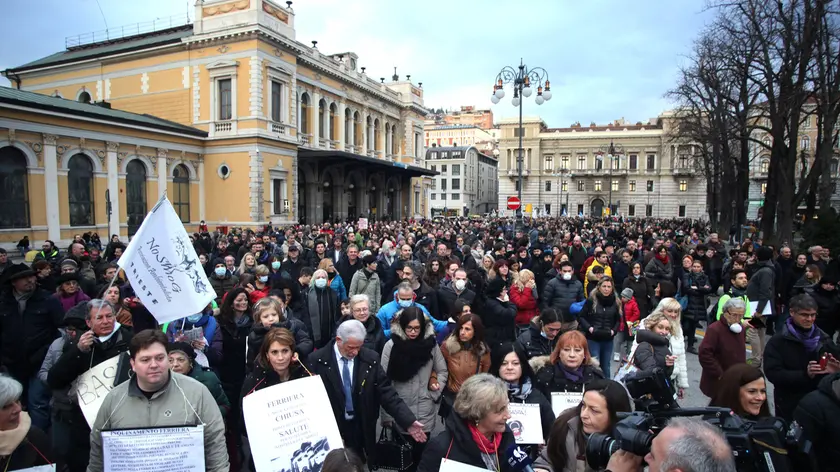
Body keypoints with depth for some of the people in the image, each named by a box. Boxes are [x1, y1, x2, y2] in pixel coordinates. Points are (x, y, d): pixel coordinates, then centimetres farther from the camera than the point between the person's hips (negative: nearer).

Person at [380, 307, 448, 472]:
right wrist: (386, 415, -8)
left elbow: (442, 371, 10)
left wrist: (434, 393, -2)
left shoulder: (431, 344, -2)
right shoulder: (391, 345, -9)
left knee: (420, 455, 9)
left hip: (425, 414, 1)